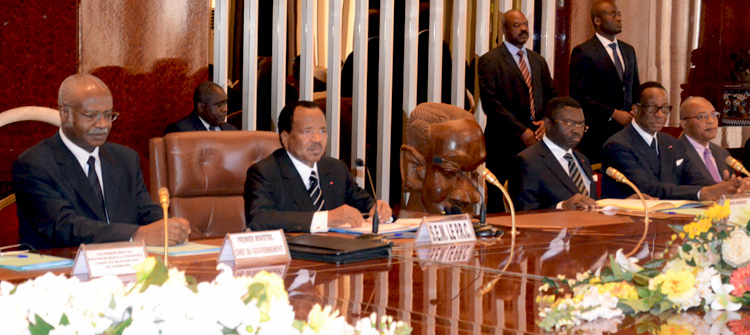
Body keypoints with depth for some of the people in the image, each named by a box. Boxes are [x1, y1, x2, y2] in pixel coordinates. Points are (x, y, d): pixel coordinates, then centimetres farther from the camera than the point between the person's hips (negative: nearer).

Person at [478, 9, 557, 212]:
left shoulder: (538, 61, 19)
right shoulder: (490, 60, -2)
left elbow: (551, 95, 23)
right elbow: (490, 103, -10)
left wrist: (547, 120, 1)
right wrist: (522, 131, -13)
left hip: (535, 141, 5)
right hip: (504, 144, -5)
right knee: (499, 203, -3)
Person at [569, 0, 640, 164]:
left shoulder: (628, 50, 17)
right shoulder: (583, 52, -5)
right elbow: (579, 96, -12)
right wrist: (613, 113, -15)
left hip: (627, 131, 6)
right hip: (597, 134, -6)